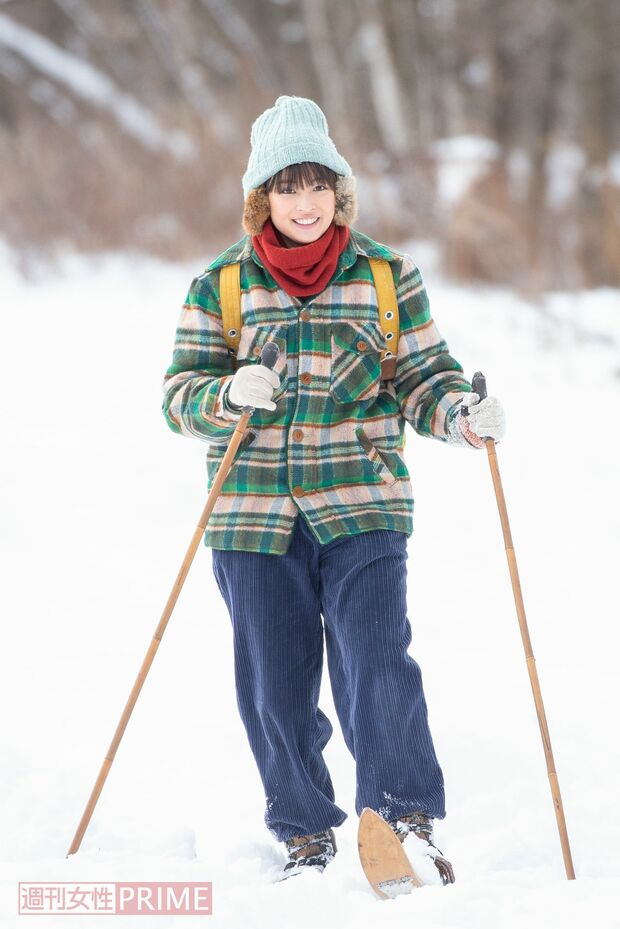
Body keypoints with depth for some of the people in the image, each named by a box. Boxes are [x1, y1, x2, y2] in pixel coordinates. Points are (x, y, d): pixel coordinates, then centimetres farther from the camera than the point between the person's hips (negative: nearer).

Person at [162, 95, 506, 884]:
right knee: (275, 686, 7)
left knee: (376, 669, -13)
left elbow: (421, 377, 6)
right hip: (255, 516, 1)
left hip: (362, 508, -1)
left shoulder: (388, 277, 4)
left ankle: (410, 821, -1)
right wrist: (228, 396, -20)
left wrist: (462, 413, -15)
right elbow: (180, 394, 2)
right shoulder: (219, 286, 4)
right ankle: (306, 836, 22)